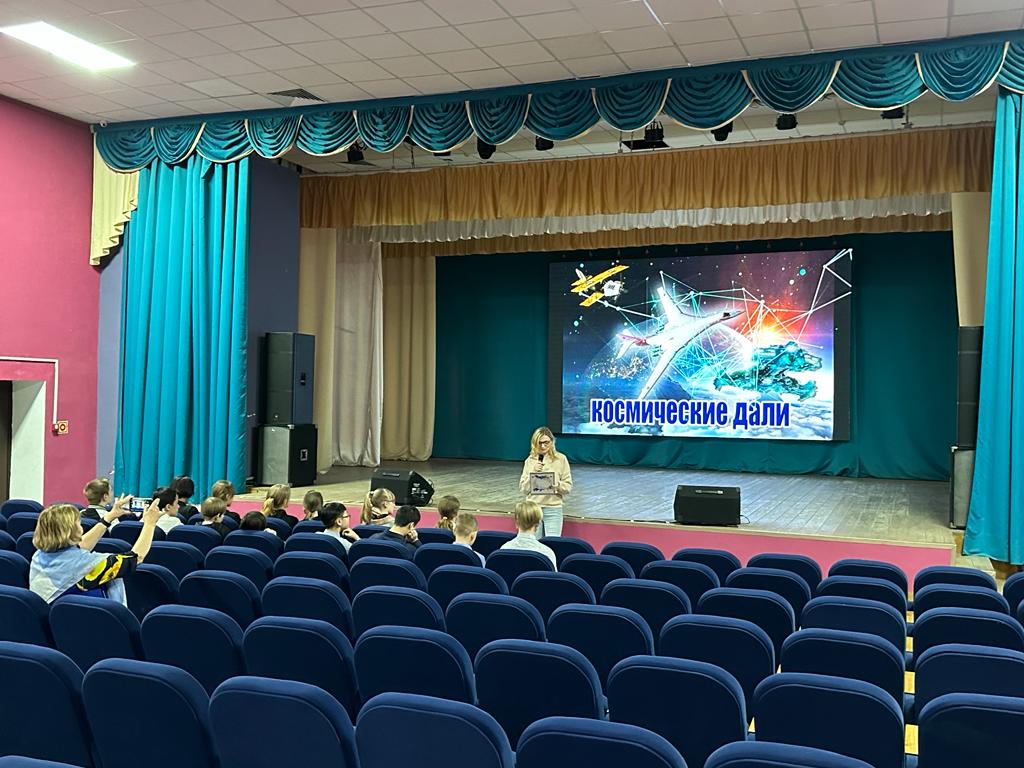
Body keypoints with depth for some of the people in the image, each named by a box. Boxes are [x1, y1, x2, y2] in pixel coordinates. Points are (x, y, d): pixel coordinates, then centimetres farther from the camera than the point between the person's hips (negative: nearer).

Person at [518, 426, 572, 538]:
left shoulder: (561, 459, 0)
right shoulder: (530, 461, 5)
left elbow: (568, 486, 0)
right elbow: (523, 488, 3)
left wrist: (557, 485, -20)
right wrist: (533, 472, -10)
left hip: (553, 509, -2)